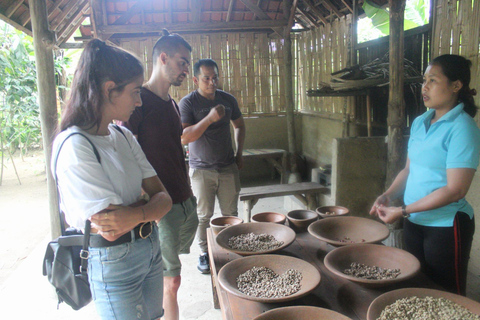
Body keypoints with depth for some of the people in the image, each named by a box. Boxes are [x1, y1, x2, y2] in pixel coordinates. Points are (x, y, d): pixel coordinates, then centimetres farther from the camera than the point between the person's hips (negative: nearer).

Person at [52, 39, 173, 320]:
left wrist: (135, 214, -22)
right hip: (112, 262, -7)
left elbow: (164, 198, -2)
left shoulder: (123, 136, 3)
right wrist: (148, 204, -9)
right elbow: (110, 231, -25)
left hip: (151, 248, 7)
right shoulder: (74, 147, -21)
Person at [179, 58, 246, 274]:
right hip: (201, 169, -3)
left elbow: (239, 125, 21)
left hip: (228, 167, 3)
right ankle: (204, 253, 22)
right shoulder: (188, 102, -8)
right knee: (204, 215, 5)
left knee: (231, 213, 9)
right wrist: (209, 118, -28)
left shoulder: (228, 99, 5)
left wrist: (239, 153, 13)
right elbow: (183, 137, -19)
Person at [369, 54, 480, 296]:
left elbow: (455, 190, -20)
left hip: (445, 225, -7)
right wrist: (388, 195, -3)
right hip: (414, 222, 7)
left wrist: (403, 211, -19)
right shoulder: (420, 122, 7)